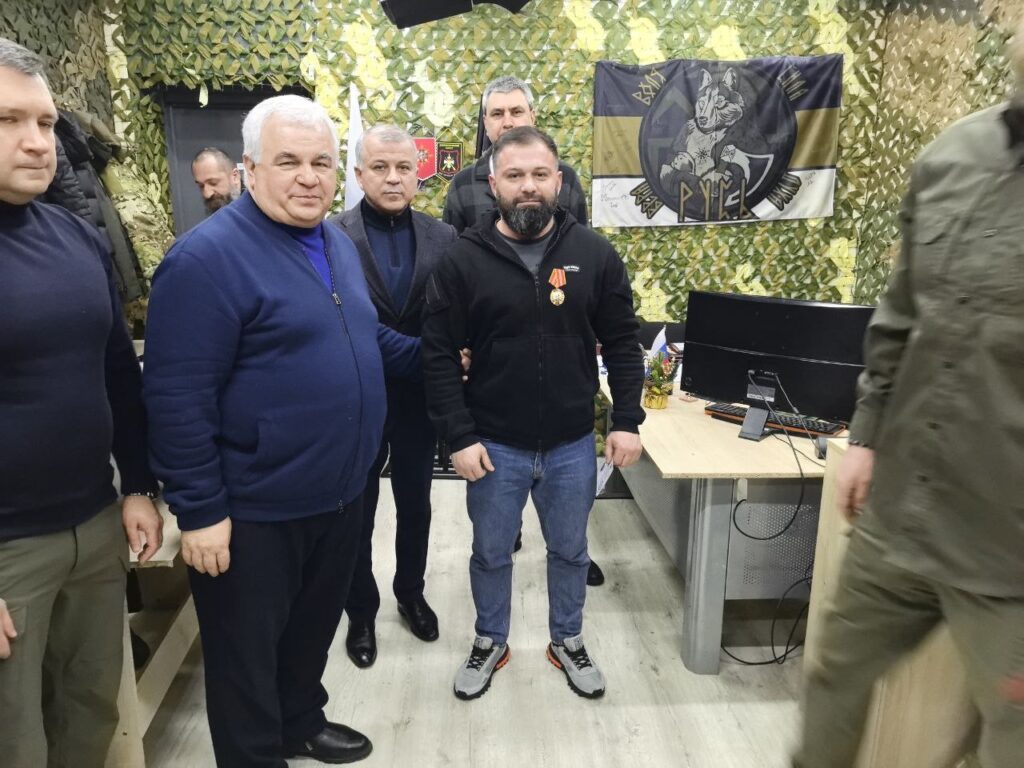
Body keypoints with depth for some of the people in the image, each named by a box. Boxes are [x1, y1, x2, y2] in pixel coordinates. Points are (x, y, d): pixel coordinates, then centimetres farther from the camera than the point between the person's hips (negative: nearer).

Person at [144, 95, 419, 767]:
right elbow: (178, 399, -20)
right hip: (254, 512, -8)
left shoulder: (338, 243, 7)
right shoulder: (207, 257, -19)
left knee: (314, 629, 26)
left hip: (341, 494, 8)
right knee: (247, 654, 14)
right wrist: (200, 511, -18)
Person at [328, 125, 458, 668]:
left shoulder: (444, 239, -1)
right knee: (357, 513, 14)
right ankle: (361, 613, 36)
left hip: (420, 399, 3)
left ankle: (411, 592, 43)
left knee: (415, 505, 19)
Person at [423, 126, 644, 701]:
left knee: (570, 550, 19)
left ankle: (568, 642, 43)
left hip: (573, 443, 2)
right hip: (495, 444, -1)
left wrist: (627, 421, -4)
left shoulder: (595, 254, -3)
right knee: (491, 553, 17)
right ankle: (490, 643, 41)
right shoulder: (463, 261, -8)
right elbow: (439, 356, -8)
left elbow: (623, 343, 2)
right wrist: (458, 437, -12)